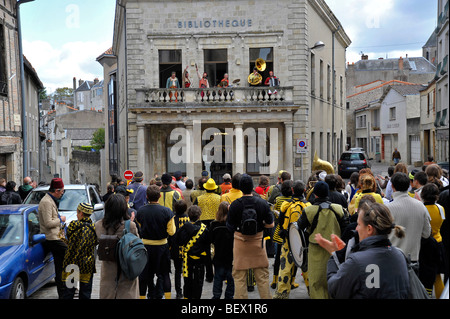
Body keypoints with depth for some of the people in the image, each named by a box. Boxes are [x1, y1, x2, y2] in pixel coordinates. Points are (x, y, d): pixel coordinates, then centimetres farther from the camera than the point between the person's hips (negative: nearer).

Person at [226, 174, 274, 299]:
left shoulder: (235, 204, -12)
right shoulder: (262, 203, -8)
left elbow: (230, 226, -7)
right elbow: (270, 224, -3)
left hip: (240, 242, -1)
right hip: (258, 241, 1)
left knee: (239, 277, 9)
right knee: (262, 276, 13)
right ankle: (266, 296, 18)